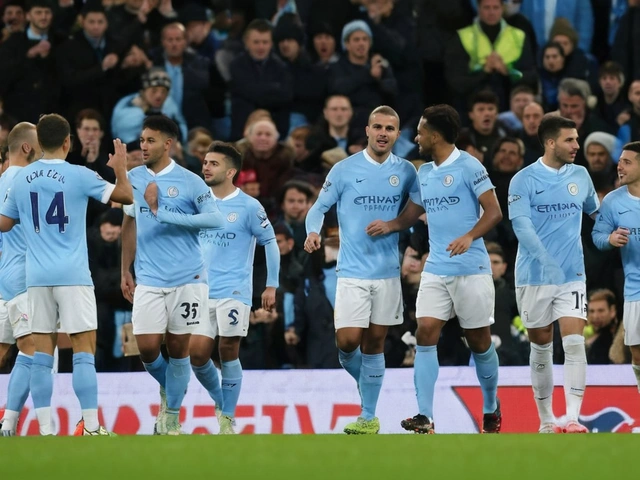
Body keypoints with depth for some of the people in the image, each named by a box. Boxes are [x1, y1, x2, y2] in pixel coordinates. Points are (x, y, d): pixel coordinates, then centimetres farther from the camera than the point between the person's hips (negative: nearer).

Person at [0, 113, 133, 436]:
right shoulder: (78, 176, -5)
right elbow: (125, 196, -3)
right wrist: (120, 167, 14)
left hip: (37, 277, 4)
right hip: (73, 276, -4)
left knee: (42, 354, 4)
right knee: (84, 351, -3)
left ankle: (45, 430, 0)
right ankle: (91, 428, -9)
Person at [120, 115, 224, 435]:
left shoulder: (189, 181, -5)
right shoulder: (134, 178, 7)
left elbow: (215, 219, -16)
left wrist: (165, 214, -20)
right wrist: (125, 271, 14)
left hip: (187, 277, -3)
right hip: (149, 279, 3)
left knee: (178, 348, 1)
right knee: (147, 347, -7)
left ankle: (171, 416, 14)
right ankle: (167, 389, 24)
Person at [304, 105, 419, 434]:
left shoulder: (405, 172, 4)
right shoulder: (344, 170, -3)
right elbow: (319, 207, 1)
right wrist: (313, 231, -19)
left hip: (388, 271, 2)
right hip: (352, 271, -2)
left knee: (374, 344, 4)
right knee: (348, 341, -11)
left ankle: (369, 417, 12)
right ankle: (364, 380, 21)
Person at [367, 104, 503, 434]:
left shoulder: (468, 167, -8)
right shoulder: (424, 174, 13)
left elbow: (493, 211, -11)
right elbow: (411, 215, 19)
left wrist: (469, 237, -27)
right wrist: (388, 226, -2)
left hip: (471, 269, -6)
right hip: (435, 269, 6)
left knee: (479, 341, 5)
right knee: (425, 333, -9)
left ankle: (491, 409, 26)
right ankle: (425, 416, -13)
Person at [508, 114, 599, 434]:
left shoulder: (580, 175, 7)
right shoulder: (524, 180, -6)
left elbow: (595, 210, 27)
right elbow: (521, 224, -17)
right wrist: (545, 259, -29)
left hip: (572, 275, 2)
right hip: (534, 276, -2)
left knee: (574, 343, -13)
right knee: (541, 348, 7)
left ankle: (573, 419, -17)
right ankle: (546, 420, 19)